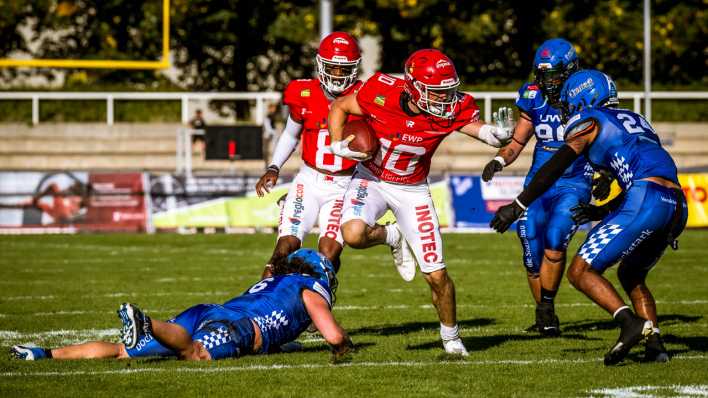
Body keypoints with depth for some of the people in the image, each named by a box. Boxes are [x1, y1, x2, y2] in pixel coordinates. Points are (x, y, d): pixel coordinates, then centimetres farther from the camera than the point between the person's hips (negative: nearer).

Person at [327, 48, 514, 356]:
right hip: (371, 179, -1)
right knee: (353, 234, -32)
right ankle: (392, 236, 4)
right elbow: (339, 107, -8)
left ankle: (451, 337, 24)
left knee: (436, 274, -2)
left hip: (411, 190, 1)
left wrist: (496, 134, -45)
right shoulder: (382, 94, -25)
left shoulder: (452, 110, -21)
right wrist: (338, 145, -20)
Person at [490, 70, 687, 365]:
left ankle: (630, 321, -22)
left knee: (580, 272, -3)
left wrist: (518, 206, 0)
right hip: (677, 206, 8)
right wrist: (604, 212, 36)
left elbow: (554, 169, -1)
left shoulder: (590, 122, 9)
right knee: (631, 275, 27)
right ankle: (654, 344, 10)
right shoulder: (636, 121, 31)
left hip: (646, 203, -8)